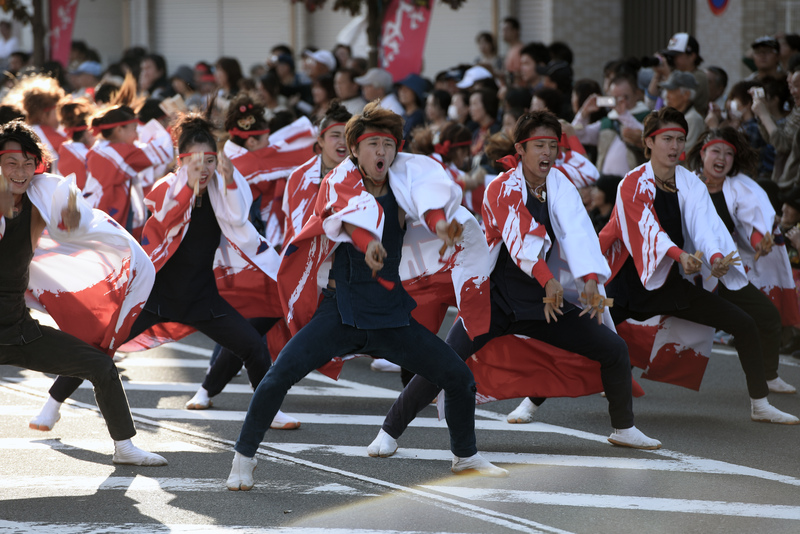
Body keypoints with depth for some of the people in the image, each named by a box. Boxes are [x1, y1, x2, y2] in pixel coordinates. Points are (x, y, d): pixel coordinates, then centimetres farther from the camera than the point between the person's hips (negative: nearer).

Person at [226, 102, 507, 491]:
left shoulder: (400, 177, 1)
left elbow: (430, 182, -22)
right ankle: (244, 456, -2)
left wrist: (437, 217, -44)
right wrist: (367, 241, -52)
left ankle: (465, 456, 28)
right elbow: (348, 211, -30)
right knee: (282, 373, -21)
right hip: (341, 310, -4)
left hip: (392, 313, 4)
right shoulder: (341, 179, -7)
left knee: (459, 378, 4)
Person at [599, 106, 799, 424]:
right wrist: (680, 255, -46)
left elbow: (704, 223, -18)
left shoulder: (690, 184, 0)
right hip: (628, 282, -4)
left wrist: (715, 256, -40)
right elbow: (647, 227, -27)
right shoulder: (633, 184, -11)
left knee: (744, 325, -3)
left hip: (668, 284, 4)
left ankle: (760, 406, 7)